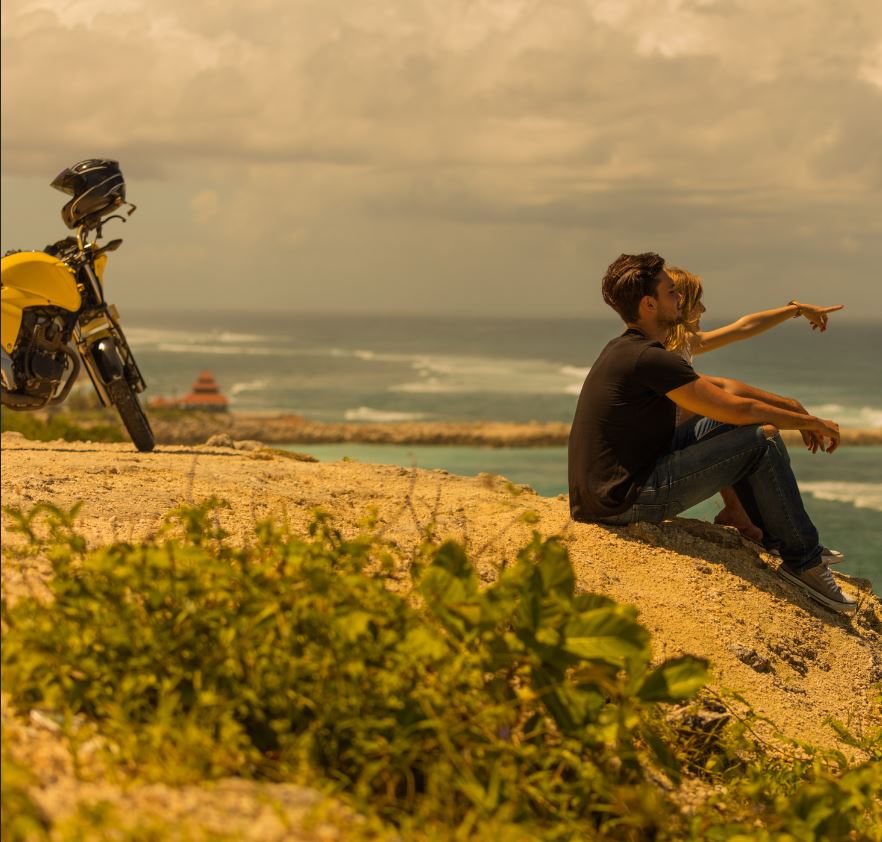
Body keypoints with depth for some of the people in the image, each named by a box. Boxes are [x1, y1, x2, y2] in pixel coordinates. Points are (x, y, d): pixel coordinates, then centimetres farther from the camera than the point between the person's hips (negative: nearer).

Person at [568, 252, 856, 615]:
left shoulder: (628, 351, 14)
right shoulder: (649, 358, -18)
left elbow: (721, 387, 21)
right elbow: (736, 408, -14)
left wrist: (792, 406, 20)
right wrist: (810, 422, 0)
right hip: (624, 500, -10)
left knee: (721, 423, 19)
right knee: (763, 441, -9)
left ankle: (774, 535, 23)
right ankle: (803, 561, 2)